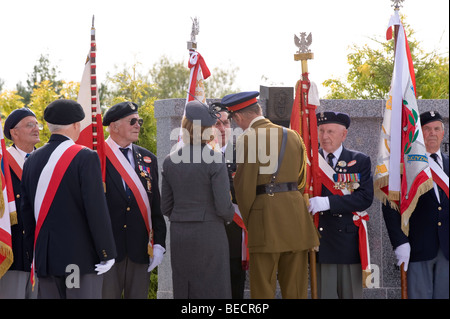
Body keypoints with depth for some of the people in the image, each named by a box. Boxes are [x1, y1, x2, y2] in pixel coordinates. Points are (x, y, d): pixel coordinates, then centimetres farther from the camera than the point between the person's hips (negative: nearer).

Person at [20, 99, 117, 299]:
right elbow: (97, 208, -14)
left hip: (45, 258, 6)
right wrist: (107, 253, -8)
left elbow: (27, 211, 13)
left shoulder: (32, 161, 8)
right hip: (81, 256, -6)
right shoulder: (85, 158, -10)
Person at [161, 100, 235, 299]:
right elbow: (223, 206, -12)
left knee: (183, 290, 9)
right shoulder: (214, 159, -11)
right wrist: (229, 217, 9)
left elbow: (165, 207, 8)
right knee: (211, 291, -1)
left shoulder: (170, 161, 4)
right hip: (209, 233, -5)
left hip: (179, 235, 5)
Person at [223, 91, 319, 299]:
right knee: (296, 288, 9)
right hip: (296, 217, 6)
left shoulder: (247, 139, -8)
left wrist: (247, 221, 3)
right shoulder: (293, 136, 13)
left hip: (266, 218, -6)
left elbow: (244, 187, -8)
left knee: (263, 289, -1)